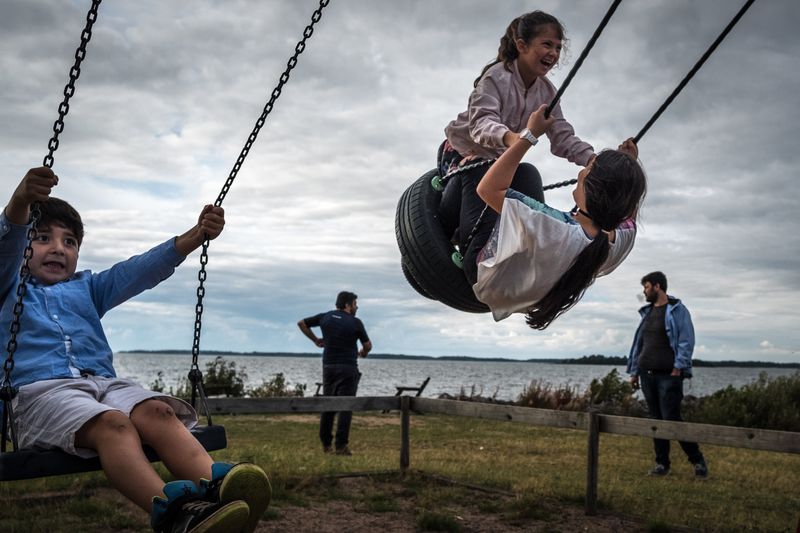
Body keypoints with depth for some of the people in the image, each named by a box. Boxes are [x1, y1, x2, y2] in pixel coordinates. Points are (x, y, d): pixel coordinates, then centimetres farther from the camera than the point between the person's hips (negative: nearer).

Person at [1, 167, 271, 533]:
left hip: (103, 382, 4)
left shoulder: (86, 288, 30)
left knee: (158, 411, -30)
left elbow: (141, 270, 14)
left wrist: (195, 236, -3)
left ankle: (215, 485, -55)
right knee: (112, 423, -36)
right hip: (41, 389, -4)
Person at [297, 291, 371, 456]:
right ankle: (341, 446, -9)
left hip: (328, 366, 5)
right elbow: (368, 345, 1)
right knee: (345, 407, -4)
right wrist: (362, 353, 23)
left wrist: (315, 340, 22)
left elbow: (301, 323, 15)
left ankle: (326, 444, 18)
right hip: (348, 368, -5)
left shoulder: (325, 317, 6)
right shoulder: (355, 322, -5)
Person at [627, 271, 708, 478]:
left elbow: (686, 341, -9)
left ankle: (697, 460, 6)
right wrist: (634, 371, 15)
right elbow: (638, 343, 19)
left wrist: (678, 368, -16)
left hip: (668, 375, -6)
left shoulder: (677, 310, -4)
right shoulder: (647, 312, 16)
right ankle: (662, 463, 14)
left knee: (671, 419, -9)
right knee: (656, 420, 7)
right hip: (647, 374, 6)